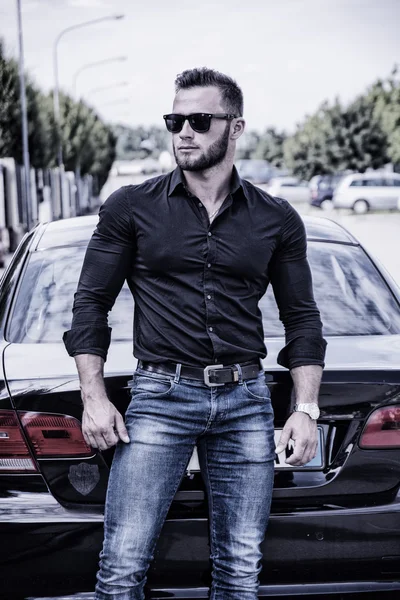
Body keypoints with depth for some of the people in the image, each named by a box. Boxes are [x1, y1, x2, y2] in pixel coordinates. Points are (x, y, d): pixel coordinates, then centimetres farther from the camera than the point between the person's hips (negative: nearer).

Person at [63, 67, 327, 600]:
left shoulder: (277, 220, 7)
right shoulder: (132, 208, 3)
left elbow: (302, 317, 12)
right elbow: (91, 303, 5)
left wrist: (306, 409, 4)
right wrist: (94, 398, -3)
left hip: (246, 401, 2)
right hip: (161, 396, -2)